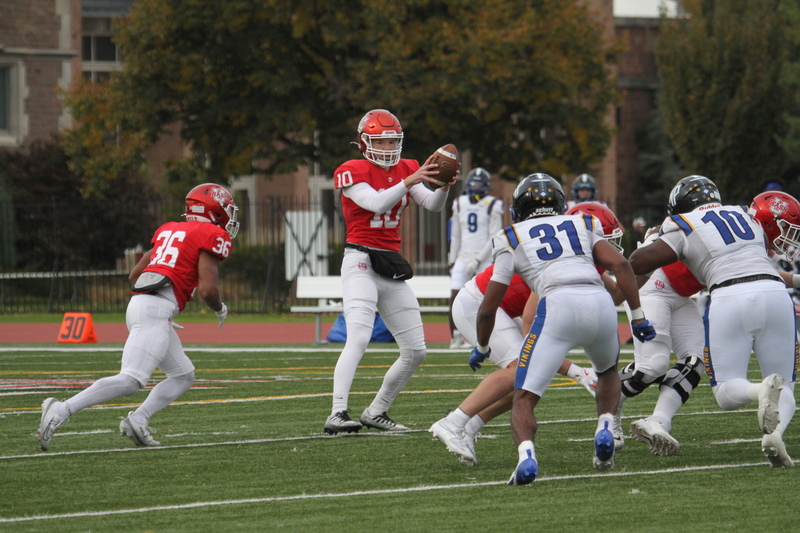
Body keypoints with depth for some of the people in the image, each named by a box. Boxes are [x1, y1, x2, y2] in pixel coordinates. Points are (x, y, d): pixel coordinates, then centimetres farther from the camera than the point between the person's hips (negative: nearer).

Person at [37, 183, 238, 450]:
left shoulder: (168, 230, 25)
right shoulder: (213, 236, 1)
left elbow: (134, 275, 26)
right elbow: (207, 288, -9)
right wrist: (220, 310, 11)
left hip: (139, 300, 9)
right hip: (157, 310, -9)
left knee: (183, 376, 17)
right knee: (131, 380, -17)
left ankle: (137, 420, 0)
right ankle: (61, 411, -27)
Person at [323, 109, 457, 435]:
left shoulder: (404, 170, 12)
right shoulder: (353, 172, -6)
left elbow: (433, 206, 2)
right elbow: (378, 204, -21)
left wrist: (444, 186, -18)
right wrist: (409, 181, -31)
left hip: (392, 267, 7)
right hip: (361, 263, -7)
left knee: (415, 351, 8)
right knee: (358, 339, -25)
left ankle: (376, 413, 19)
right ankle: (337, 415, -31)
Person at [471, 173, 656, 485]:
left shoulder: (512, 238, 21)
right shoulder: (583, 225, 28)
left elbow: (488, 308, 21)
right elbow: (620, 264, 10)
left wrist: (482, 347, 38)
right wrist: (638, 316, 14)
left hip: (558, 306, -3)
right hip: (601, 304, 3)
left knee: (524, 399, 2)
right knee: (608, 370, 35)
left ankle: (526, 455, -27)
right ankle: (605, 430, 11)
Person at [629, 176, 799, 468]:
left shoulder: (685, 228, 11)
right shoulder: (747, 216, 24)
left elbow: (638, 263, 7)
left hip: (728, 300, -3)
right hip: (774, 294, 3)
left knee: (727, 393, 7)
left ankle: (763, 389, -27)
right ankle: (775, 431, -22)